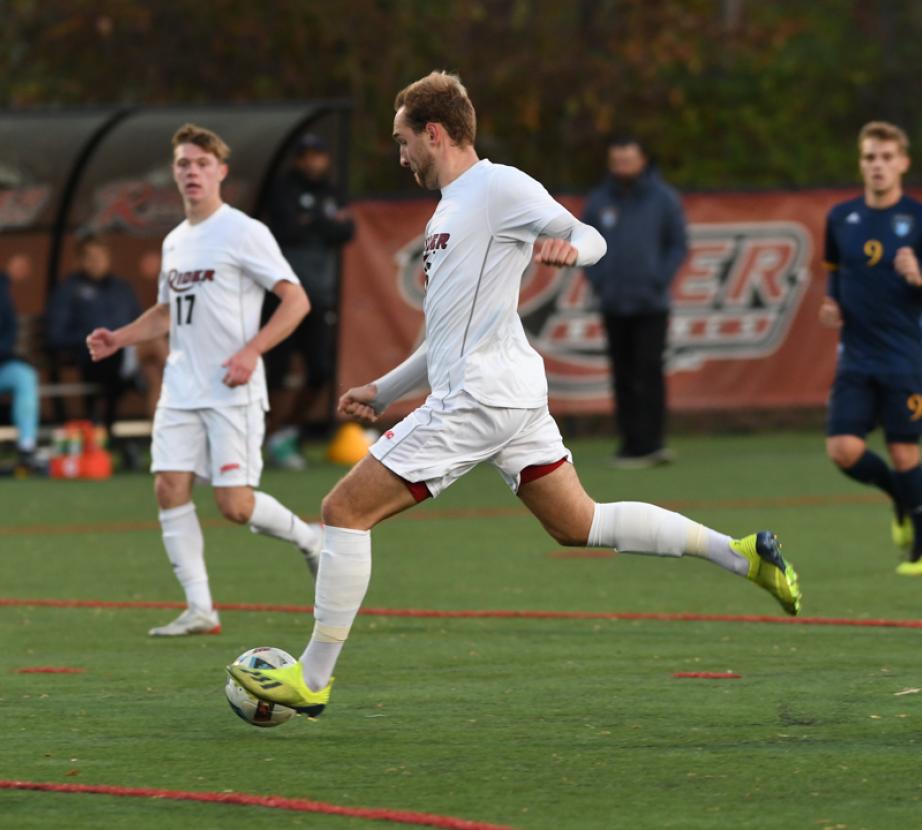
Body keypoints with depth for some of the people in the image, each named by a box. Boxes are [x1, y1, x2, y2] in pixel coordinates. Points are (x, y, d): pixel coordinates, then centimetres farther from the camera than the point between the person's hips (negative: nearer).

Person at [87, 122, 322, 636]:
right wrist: (120, 338, 11)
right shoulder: (175, 242, 14)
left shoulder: (244, 232, -7)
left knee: (235, 505, -11)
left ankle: (312, 539, 18)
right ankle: (200, 609, -1)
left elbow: (296, 300, -11)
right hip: (182, 391, 7)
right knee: (170, 488, -5)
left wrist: (251, 351, -22)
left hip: (233, 392, -7)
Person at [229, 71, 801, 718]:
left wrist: (568, 247, -37)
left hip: (479, 397, -10)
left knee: (345, 511, -7)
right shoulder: (453, 208, 22)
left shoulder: (498, 187, -8)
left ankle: (311, 679, -5)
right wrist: (384, 391, 27)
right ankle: (741, 554, 9)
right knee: (579, 525, 13)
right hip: (515, 396, 10)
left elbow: (591, 239, -13)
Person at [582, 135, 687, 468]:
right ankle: (630, 441, 9)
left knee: (649, 372, -9)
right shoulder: (599, 201, 7)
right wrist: (598, 282, 1)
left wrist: (659, 282, -7)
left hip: (651, 305, -3)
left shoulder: (663, 198, 0)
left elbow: (678, 245, 3)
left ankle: (648, 443, -9)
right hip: (613, 304, 3)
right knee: (623, 376, 5)